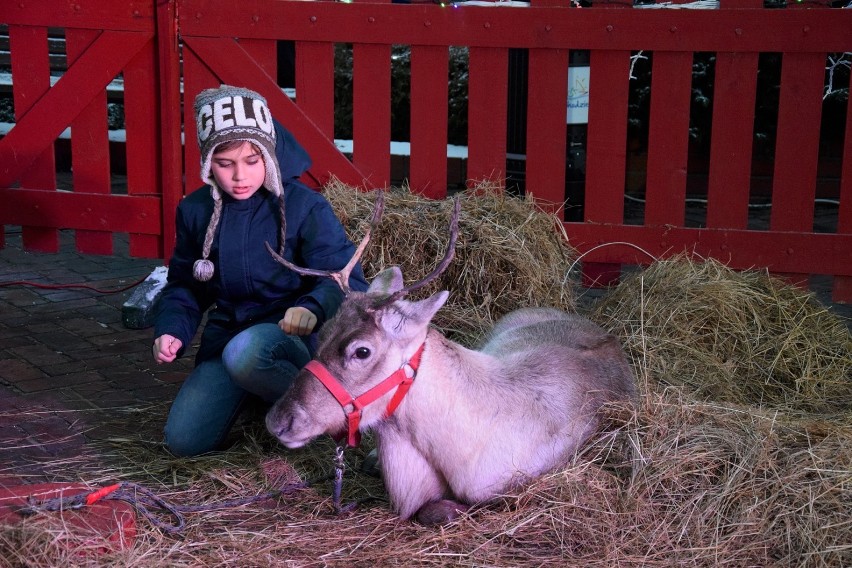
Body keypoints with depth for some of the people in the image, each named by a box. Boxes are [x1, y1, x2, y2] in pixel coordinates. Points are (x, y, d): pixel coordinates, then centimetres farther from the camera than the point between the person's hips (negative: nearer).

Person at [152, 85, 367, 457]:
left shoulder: (304, 207, -11)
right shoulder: (196, 211, 3)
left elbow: (346, 281, -16)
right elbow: (184, 286, 15)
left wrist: (313, 308, -38)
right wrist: (171, 330, -6)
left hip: (292, 338, -5)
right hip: (226, 335, 5)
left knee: (245, 353, -40)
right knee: (183, 441, -13)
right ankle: (249, 394, 15)